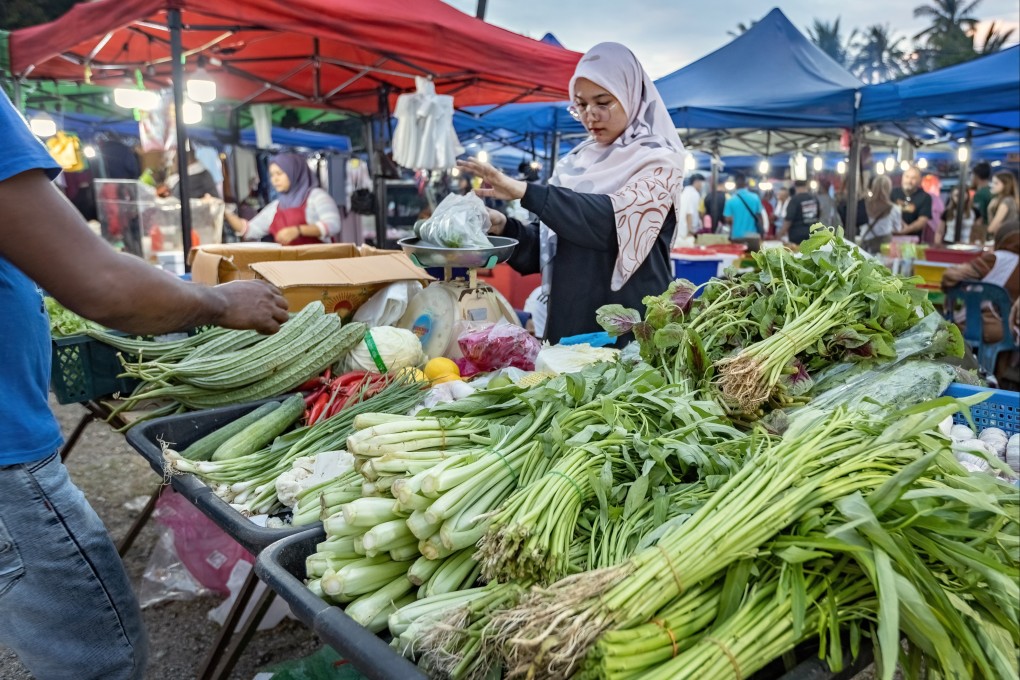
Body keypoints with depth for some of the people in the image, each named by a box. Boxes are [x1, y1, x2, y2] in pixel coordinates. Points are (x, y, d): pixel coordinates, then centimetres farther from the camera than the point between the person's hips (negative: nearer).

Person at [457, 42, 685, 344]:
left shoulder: (658, 160, -5)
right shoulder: (575, 163, 10)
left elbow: (614, 219, -23)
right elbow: (548, 244, 11)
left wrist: (525, 191, -24)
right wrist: (504, 227, -9)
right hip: (568, 319, 5)